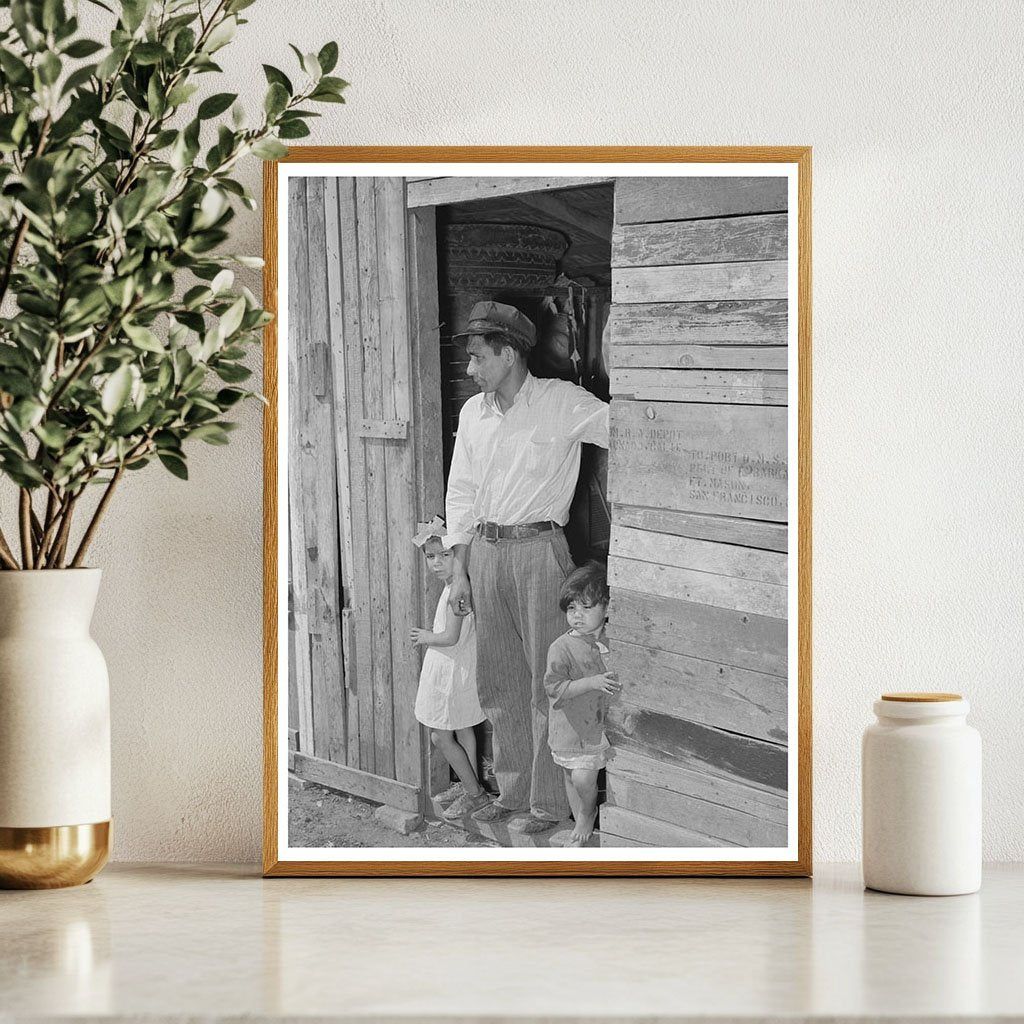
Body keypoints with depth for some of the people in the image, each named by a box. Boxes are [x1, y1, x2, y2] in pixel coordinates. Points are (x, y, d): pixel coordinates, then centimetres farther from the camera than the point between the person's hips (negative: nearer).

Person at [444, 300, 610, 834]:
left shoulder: (562, 403, -6)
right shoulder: (473, 413, 11)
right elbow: (461, 495, 14)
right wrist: (460, 571, 10)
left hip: (538, 549, -6)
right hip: (484, 551, 6)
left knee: (547, 680, -2)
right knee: (499, 680, 11)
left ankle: (549, 801, 5)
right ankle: (513, 792, 23)